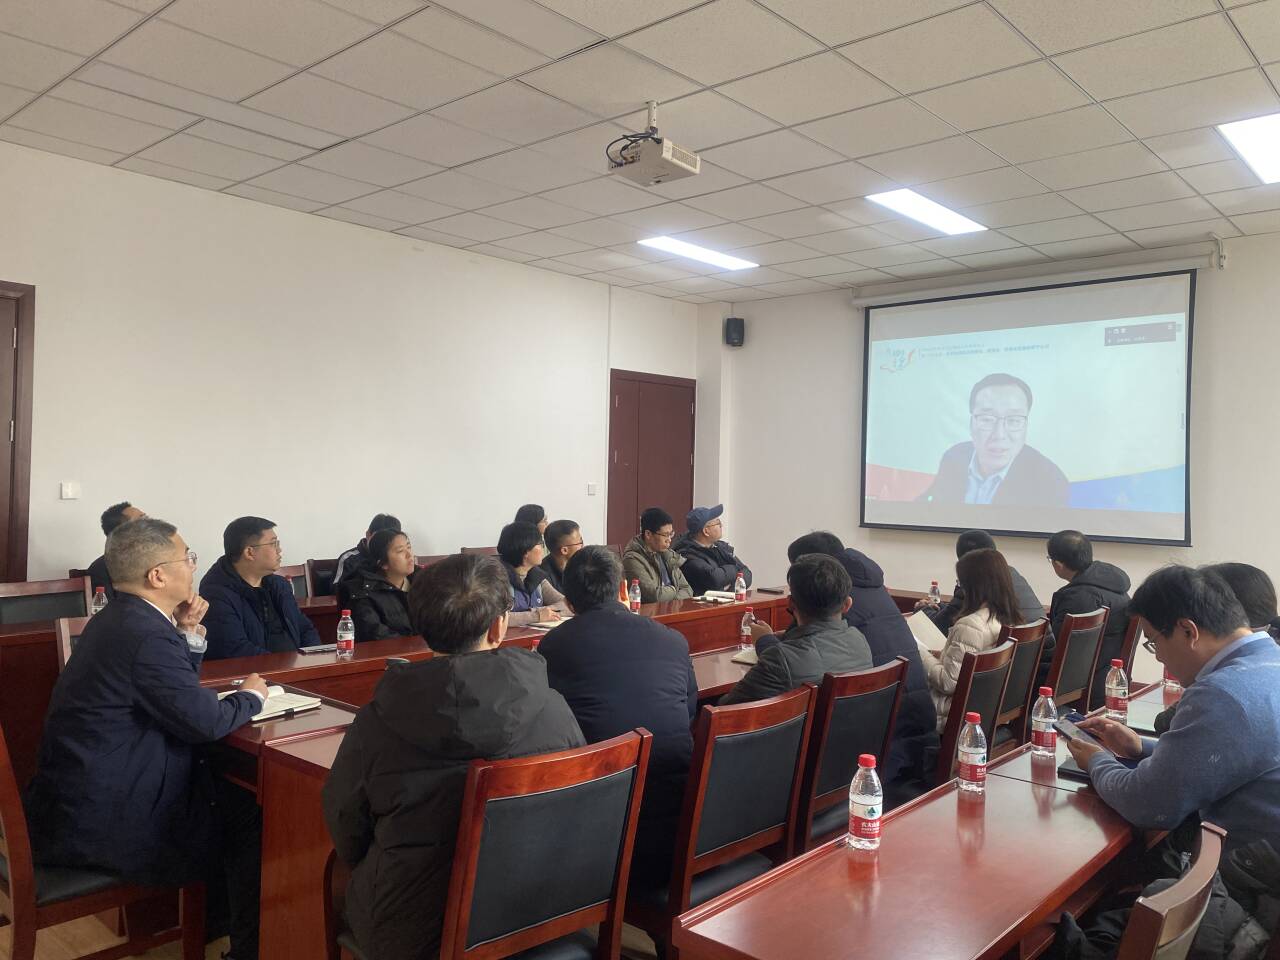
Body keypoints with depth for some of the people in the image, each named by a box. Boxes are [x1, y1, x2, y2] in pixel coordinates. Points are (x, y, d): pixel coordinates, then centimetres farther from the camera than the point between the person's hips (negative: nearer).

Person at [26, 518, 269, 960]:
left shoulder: (120, 618, 6)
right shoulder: (145, 634, -26)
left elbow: (178, 691, 17)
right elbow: (205, 720, -24)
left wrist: (185, 634, 3)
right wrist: (251, 695, -5)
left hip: (83, 794, 10)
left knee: (227, 791, 20)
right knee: (250, 816, 0)